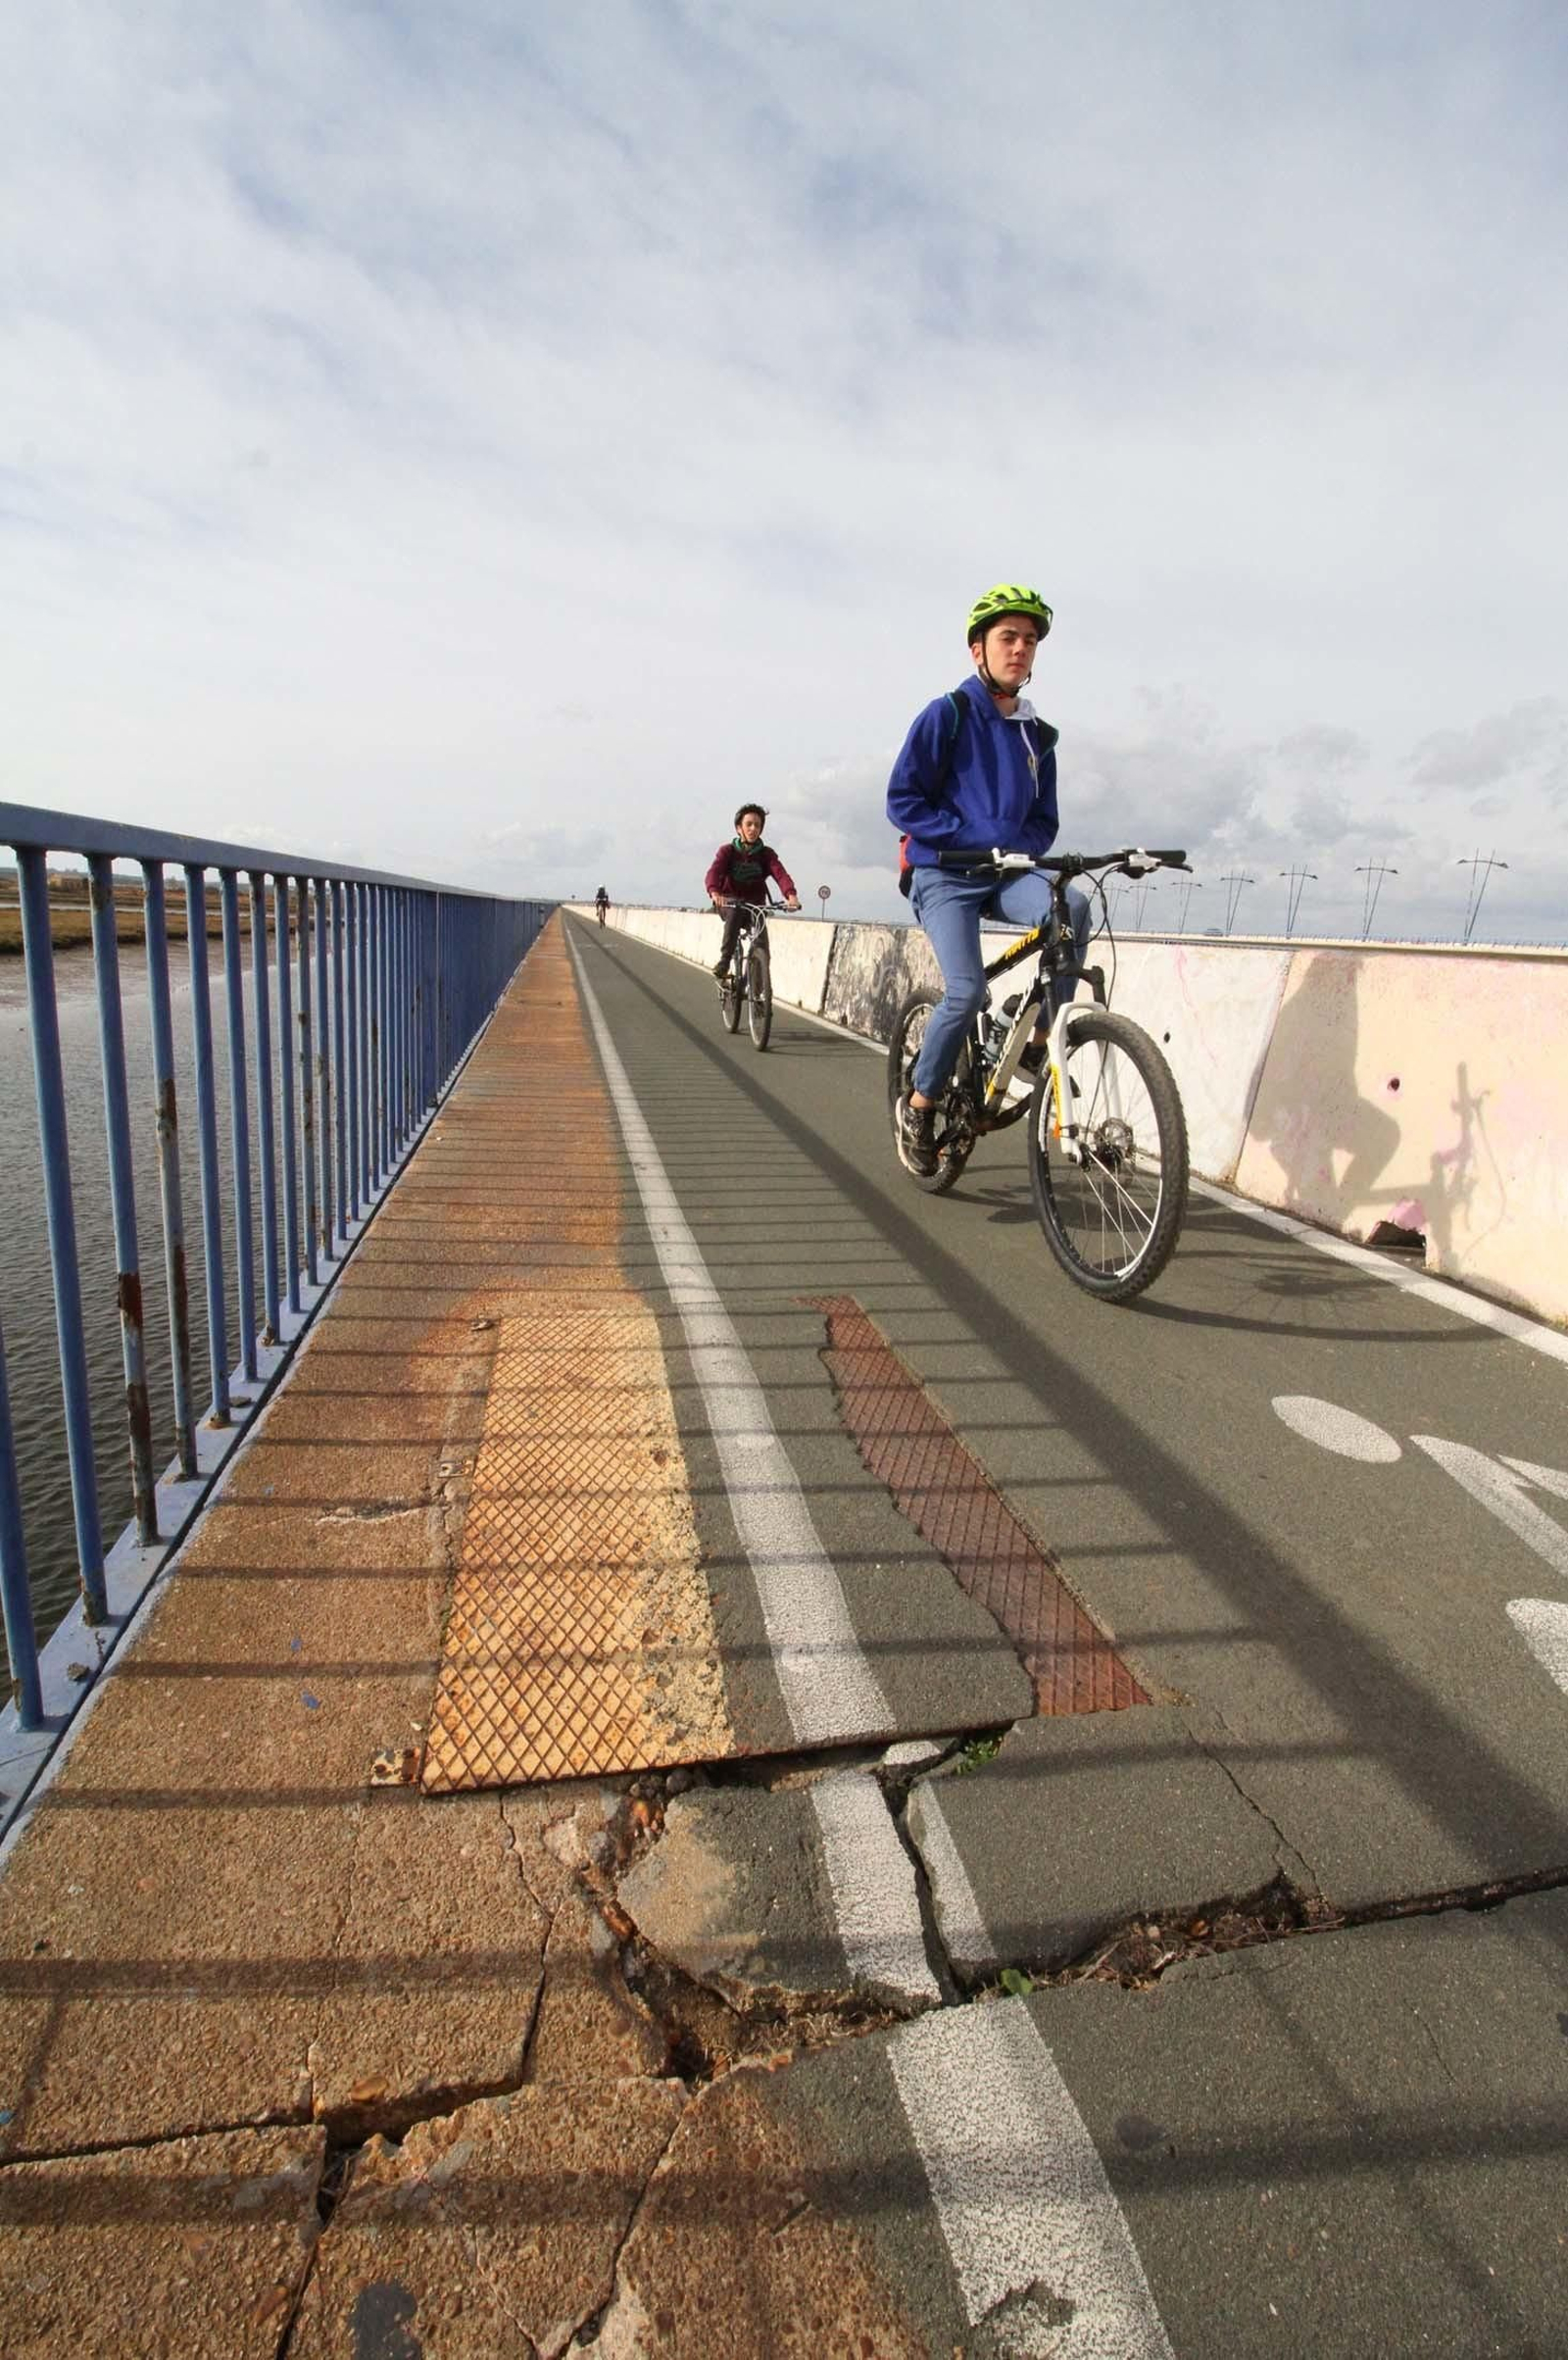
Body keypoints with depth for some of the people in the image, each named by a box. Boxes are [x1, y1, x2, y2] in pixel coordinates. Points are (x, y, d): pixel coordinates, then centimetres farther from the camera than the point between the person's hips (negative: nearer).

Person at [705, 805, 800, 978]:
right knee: (734, 912, -37)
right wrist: (714, 893, -49)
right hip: (730, 902, -1)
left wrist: (791, 895, -44)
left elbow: (780, 873, -22)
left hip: (755, 904, 1)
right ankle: (724, 960, -31)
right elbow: (714, 872, -25)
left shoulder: (766, 854, -4)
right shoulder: (727, 851, -7)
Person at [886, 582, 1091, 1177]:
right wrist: (981, 837, -16)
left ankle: (1038, 1041, -15)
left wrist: (1017, 847, -8)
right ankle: (918, 1104, -1)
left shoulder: (1037, 735, 13)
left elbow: (1043, 822, 17)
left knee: (1072, 906, -28)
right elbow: (902, 800, -9)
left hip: (1006, 874, 5)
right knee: (967, 990, -24)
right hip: (945, 875, -4)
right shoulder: (946, 715, -2)